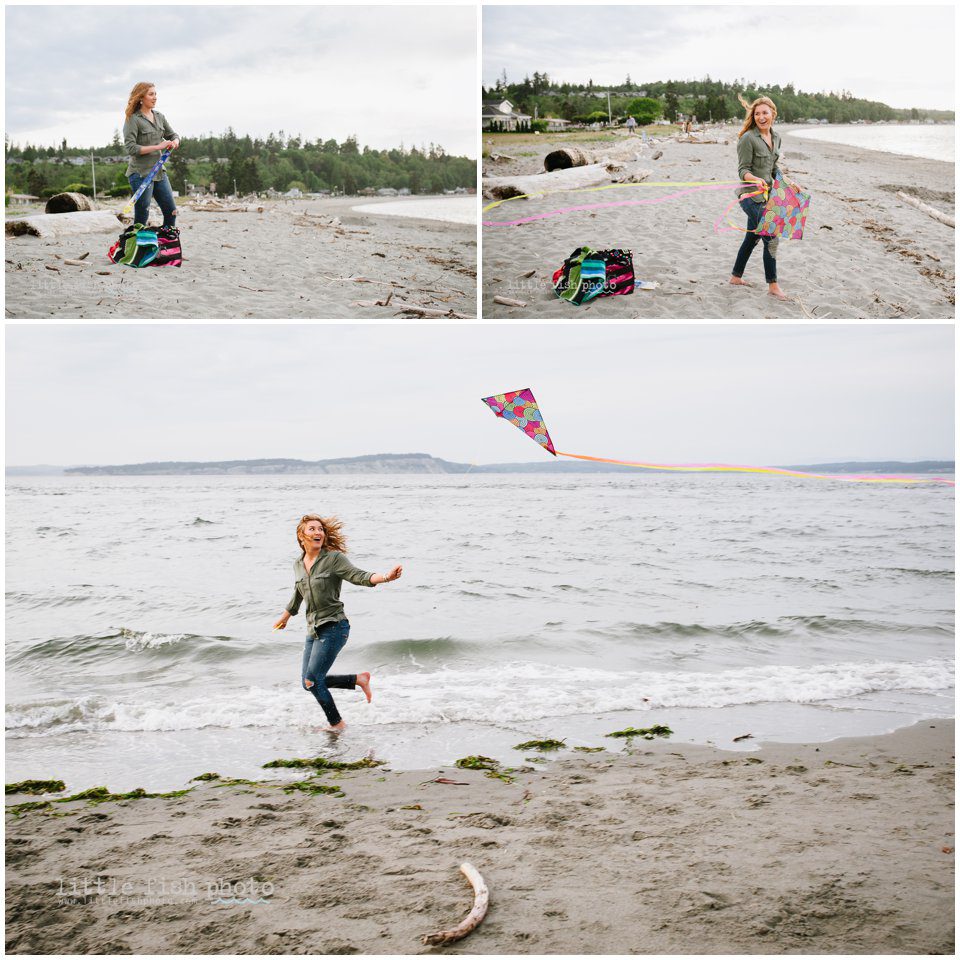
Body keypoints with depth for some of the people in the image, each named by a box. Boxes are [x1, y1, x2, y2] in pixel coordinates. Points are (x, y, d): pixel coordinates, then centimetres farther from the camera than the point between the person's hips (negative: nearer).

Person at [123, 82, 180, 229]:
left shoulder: (159, 116, 10)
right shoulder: (133, 119, -11)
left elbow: (173, 135, 17)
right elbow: (130, 148, -18)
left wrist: (174, 142, -8)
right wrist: (157, 147, -23)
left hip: (159, 172, 7)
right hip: (140, 173, -7)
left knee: (171, 212, 9)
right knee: (141, 218, -6)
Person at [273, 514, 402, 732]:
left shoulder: (334, 558, -9)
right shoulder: (298, 565, 9)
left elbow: (359, 577, -20)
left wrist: (385, 577, -39)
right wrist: (285, 617, 41)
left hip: (333, 627, -7)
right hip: (313, 630, 7)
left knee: (312, 680, -10)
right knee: (308, 683, 7)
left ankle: (336, 723, 10)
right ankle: (358, 679, 20)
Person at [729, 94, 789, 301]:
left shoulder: (776, 137, 9)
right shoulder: (748, 138, -15)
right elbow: (743, 170, -17)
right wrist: (756, 180, -35)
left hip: (764, 195, 8)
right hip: (750, 196, -8)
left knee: (752, 238, 18)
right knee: (771, 239, -10)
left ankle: (736, 277, 32)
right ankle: (772, 286, -1)